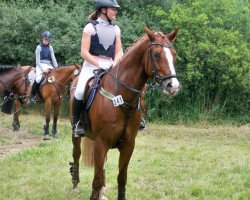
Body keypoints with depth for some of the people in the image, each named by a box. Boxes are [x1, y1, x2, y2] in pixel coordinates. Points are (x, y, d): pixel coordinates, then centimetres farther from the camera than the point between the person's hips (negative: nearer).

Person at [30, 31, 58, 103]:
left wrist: (56, 67, -7)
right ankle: (32, 95, -15)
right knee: (38, 79, -31)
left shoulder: (50, 48, 11)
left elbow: (53, 58, 6)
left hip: (48, 65, 5)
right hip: (40, 65, -4)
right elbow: (37, 60, -6)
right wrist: (43, 68, -18)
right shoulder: (39, 47, -1)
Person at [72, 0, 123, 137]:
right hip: (91, 66, -4)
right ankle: (76, 123, -11)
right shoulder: (90, 27, -2)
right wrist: (99, 64, -20)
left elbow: (119, 52, 11)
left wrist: (115, 63, -11)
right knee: (80, 91, -28)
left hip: (110, 67, 4)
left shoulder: (116, 29, 12)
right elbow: (84, 52, -8)